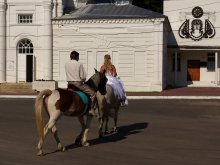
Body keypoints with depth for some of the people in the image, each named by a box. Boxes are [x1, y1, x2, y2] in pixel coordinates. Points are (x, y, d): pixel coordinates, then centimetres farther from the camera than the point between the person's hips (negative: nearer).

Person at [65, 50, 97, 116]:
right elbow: (83, 77, -11)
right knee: (92, 93, 3)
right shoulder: (79, 64, -12)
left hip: (70, 84, 6)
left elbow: (67, 74, 12)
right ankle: (92, 109, -3)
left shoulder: (66, 64, 3)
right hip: (78, 83, -6)